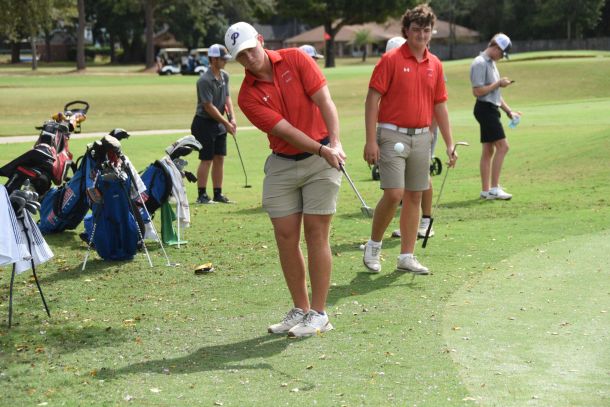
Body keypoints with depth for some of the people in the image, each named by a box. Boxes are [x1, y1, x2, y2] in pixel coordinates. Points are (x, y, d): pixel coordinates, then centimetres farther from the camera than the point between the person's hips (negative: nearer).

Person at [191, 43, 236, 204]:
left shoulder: (225, 76, 6)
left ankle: (218, 194, 15)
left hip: (219, 124, 8)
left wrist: (232, 117, -3)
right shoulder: (205, 80, -20)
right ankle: (202, 195, 3)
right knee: (206, 160, -4)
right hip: (204, 123, -8)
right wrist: (226, 123, -14)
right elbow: (209, 107, -19)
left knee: (219, 159, 8)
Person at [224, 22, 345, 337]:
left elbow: (325, 101, -14)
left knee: (316, 234, -4)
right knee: (285, 236, 2)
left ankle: (319, 314, 2)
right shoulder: (248, 96, -7)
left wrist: (335, 143, -27)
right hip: (281, 164, 3)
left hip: (321, 160, -3)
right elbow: (285, 131, -15)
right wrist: (321, 150, -27)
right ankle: (300, 310, 15)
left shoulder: (295, 60, -8)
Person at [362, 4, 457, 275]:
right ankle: (373, 245, 8)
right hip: (393, 135, -5)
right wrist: (371, 140, -16)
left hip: (422, 138, 5)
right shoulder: (391, 59, -7)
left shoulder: (435, 65, 9)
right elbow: (372, 99, -9)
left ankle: (407, 257, 13)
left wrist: (449, 144, 11)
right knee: (394, 194, -14)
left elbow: (440, 106, 15)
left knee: (414, 197, 6)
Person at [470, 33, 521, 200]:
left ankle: (486, 190, 11)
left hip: (491, 109, 10)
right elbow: (477, 91, -19)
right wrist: (498, 83, -13)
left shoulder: (491, 63, 18)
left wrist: (508, 110, 18)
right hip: (485, 109, -10)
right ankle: (494, 188, -10)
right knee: (502, 146, -13)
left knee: (488, 150, 9)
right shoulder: (480, 63, -13)